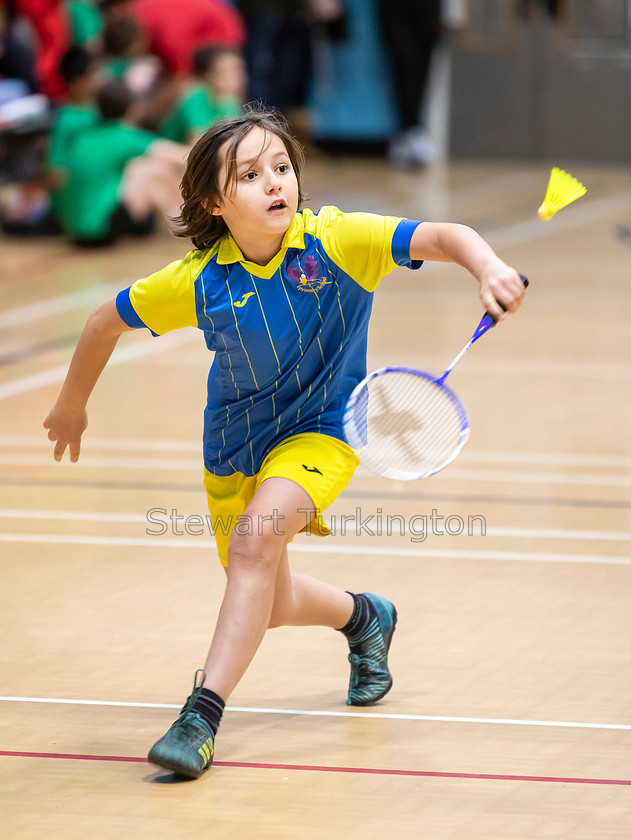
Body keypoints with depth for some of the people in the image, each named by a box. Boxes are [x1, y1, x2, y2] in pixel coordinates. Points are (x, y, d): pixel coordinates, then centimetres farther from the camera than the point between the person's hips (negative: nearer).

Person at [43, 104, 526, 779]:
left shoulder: (336, 240, -21)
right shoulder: (200, 279, -17)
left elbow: (442, 237, -30)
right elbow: (108, 321, -1)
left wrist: (490, 270, -51)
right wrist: (71, 406, 10)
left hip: (318, 429, -4)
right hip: (234, 446, 4)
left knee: (255, 540, -30)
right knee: (270, 604, 15)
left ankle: (202, 718, -29)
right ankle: (363, 616, 50)